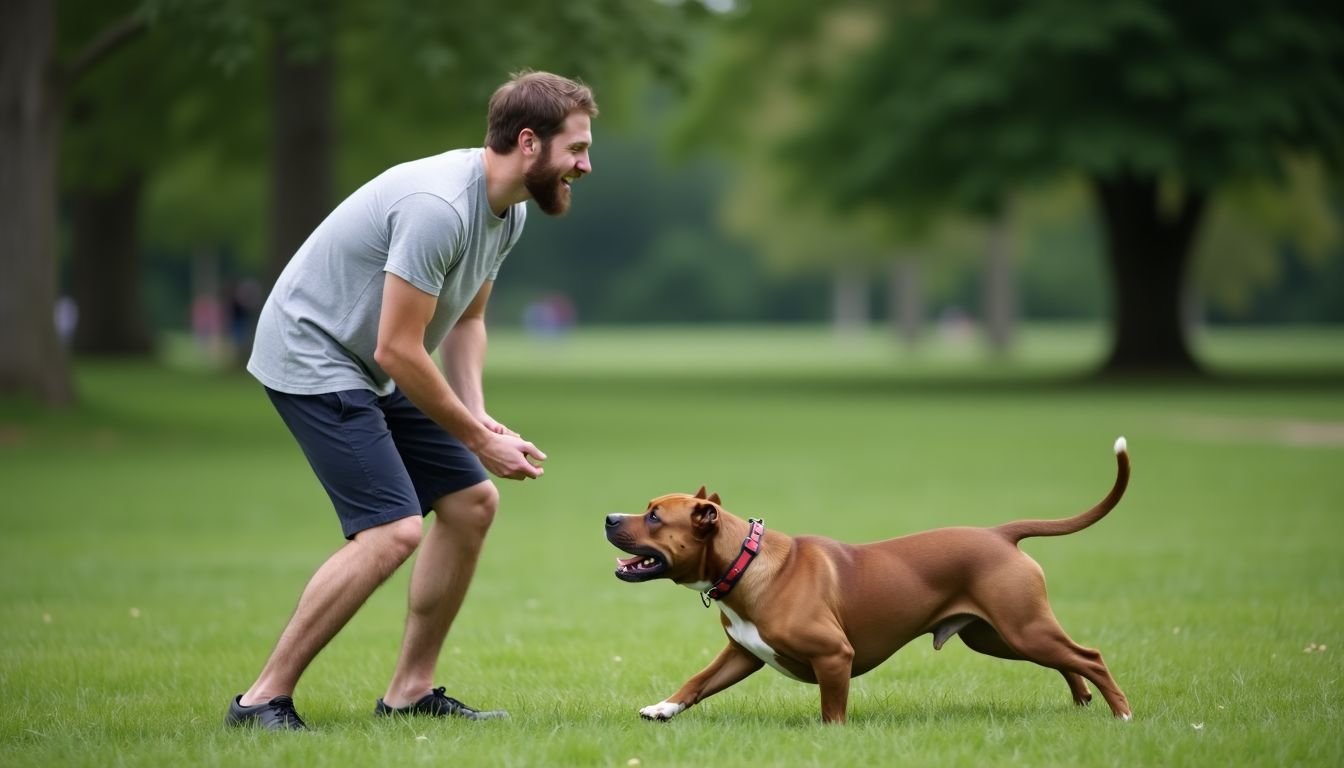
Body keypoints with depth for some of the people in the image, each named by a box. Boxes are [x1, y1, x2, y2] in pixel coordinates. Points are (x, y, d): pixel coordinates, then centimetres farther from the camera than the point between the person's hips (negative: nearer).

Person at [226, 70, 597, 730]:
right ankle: (262, 700, -12)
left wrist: (479, 415, -3)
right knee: (393, 530, -20)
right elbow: (397, 349, -27)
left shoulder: (509, 212, 3)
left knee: (471, 502, 8)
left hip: (372, 371, 10)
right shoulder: (438, 206, -28)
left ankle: (410, 692, 15)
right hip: (313, 358, -10)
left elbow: (466, 321, 14)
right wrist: (480, 440, -17)